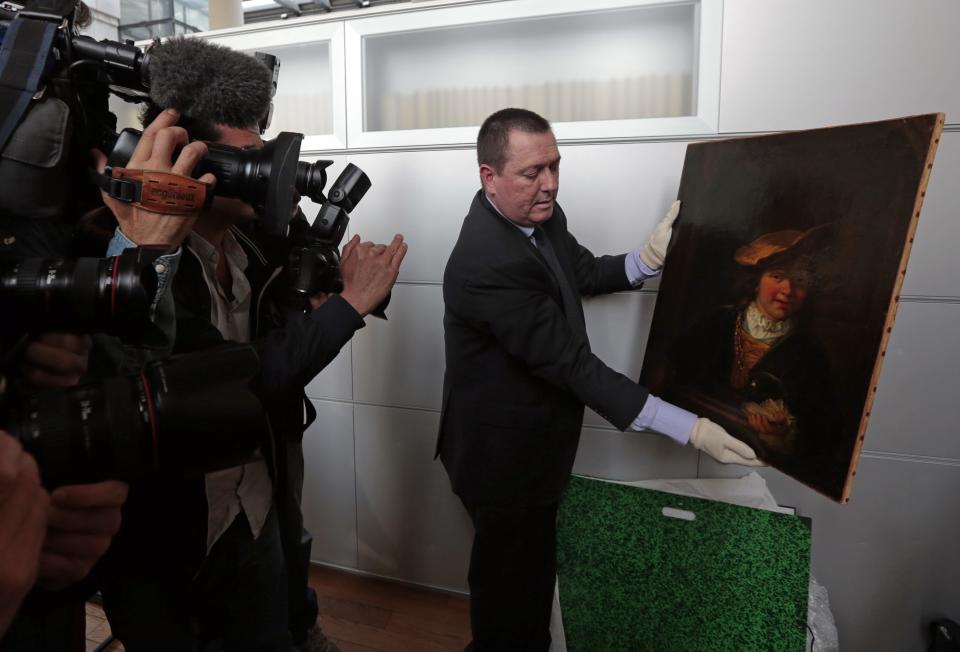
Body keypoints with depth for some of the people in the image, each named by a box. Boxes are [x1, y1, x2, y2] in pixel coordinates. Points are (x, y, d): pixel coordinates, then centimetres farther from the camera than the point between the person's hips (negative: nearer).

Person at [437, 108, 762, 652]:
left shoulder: (540, 215, -4)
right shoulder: (489, 262, -32)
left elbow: (586, 272, 13)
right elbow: (572, 364, -31)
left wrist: (652, 256, -7)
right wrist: (691, 429, -29)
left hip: (529, 442, 9)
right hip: (505, 455, -9)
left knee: (532, 567, 28)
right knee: (511, 579, 15)